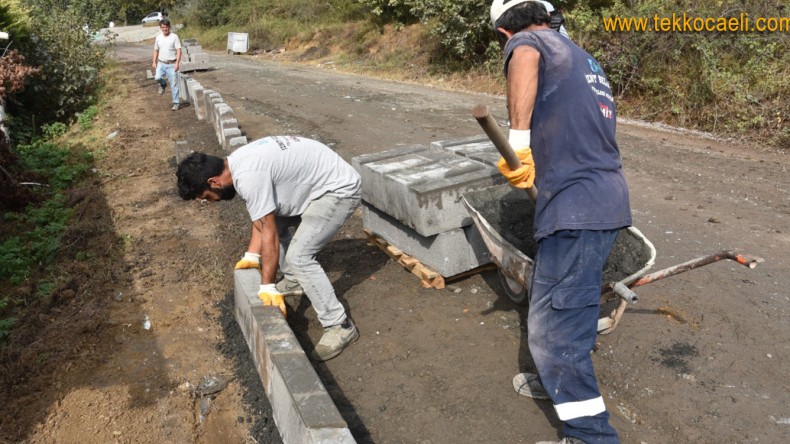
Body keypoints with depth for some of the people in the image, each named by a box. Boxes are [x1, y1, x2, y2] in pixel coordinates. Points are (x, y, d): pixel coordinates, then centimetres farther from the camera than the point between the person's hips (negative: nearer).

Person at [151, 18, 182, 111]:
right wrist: (154, 62, 6)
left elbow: (178, 50, -10)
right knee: (157, 77, -21)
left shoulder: (174, 37, -5)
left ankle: (176, 103, 6)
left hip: (171, 64, -3)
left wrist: (177, 63, -20)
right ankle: (163, 84, 15)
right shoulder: (158, 38, 8)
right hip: (161, 63, 3)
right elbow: (156, 50, 15)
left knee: (174, 84, -2)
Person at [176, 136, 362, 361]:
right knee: (274, 219, 20)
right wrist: (251, 256, 9)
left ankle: (340, 326, -8)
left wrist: (268, 287, -17)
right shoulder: (238, 163, 5)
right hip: (322, 181, 10)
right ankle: (294, 281, 36)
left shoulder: (248, 176, -25)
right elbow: (262, 219, 13)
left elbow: (269, 234, -22)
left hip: (340, 189, -10)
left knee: (299, 257, -16)